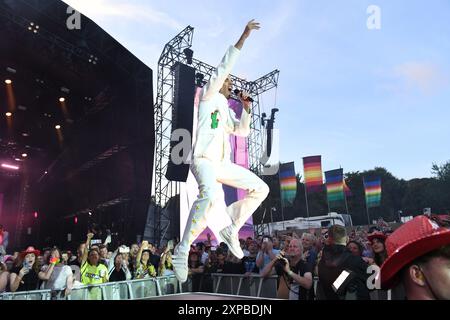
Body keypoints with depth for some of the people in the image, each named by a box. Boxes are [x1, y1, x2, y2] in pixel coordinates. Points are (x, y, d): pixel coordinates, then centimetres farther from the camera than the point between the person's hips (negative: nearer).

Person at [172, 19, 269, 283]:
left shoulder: (227, 111, 30)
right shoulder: (210, 96, 11)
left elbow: (243, 131, 29)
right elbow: (224, 68, -1)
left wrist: (246, 108, 19)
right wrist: (243, 38, -1)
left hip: (223, 163, 8)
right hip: (204, 160, -8)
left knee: (261, 189, 2)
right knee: (210, 195, -38)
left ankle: (231, 229, 5)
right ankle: (182, 252, -28)